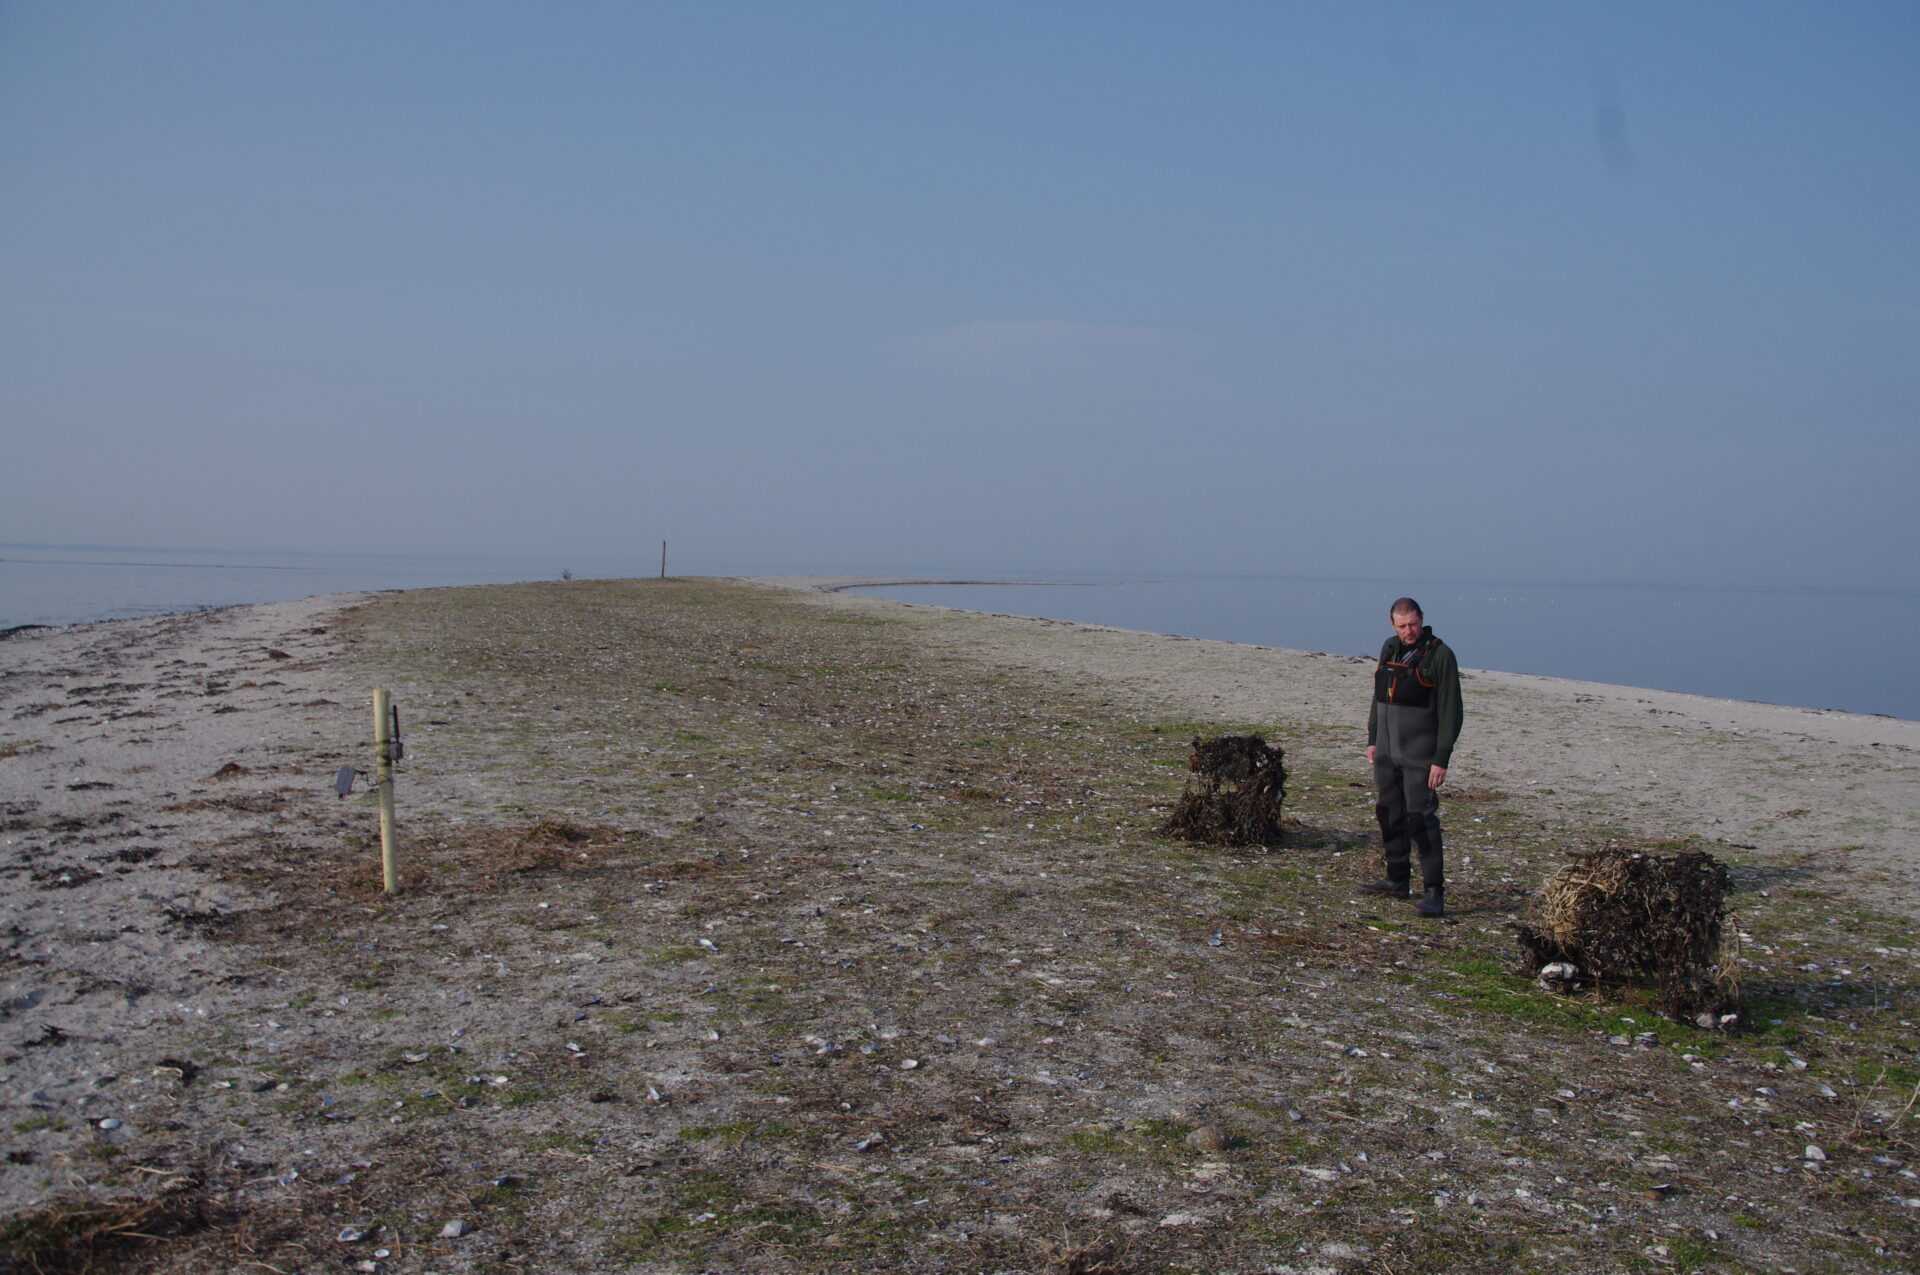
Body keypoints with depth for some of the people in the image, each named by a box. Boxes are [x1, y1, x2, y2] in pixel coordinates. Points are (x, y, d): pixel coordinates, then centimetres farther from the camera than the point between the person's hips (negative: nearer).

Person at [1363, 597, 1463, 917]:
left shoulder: (1440, 655, -11)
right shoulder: (1389, 649, 10)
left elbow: (1450, 711, -13)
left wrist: (1441, 759, -17)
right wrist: (1372, 739, 17)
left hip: (1419, 755, -7)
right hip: (1387, 751, 7)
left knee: (1420, 819, -11)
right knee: (1389, 815, 12)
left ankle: (1434, 892, -8)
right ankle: (1398, 881, 23)